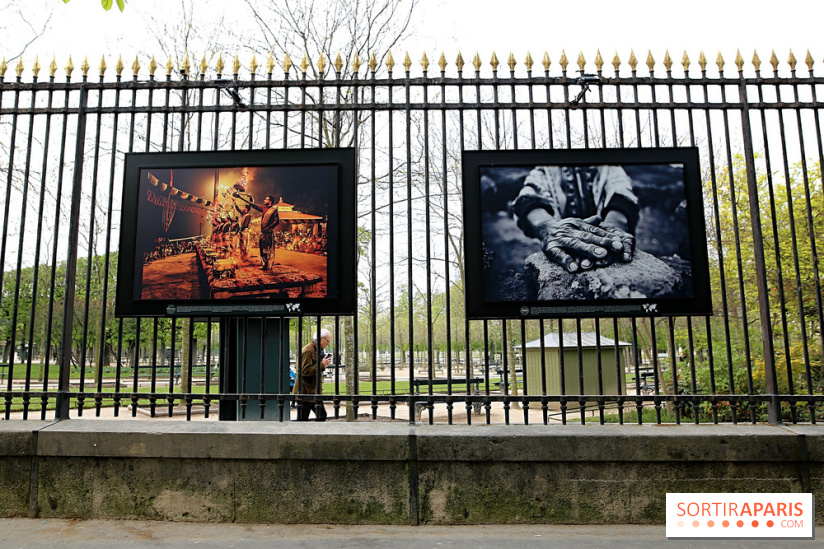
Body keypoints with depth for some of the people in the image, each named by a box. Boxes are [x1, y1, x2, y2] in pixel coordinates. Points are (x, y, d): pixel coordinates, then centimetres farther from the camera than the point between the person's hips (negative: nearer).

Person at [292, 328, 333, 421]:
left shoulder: (316, 349, 15)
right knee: (303, 418, -3)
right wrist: (322, 365, -22)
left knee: (322, 415, 11)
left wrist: (323, 363, 9)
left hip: (314, 392, 10)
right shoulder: (308, 350, -17)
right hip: (306, 392, -10)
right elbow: (304, 371, -22)